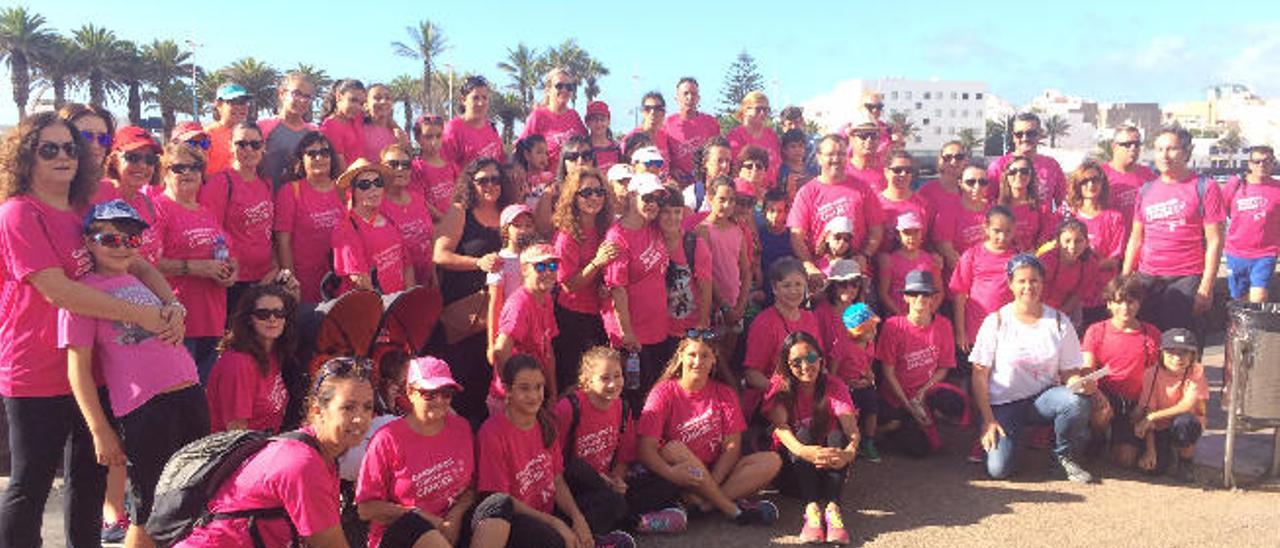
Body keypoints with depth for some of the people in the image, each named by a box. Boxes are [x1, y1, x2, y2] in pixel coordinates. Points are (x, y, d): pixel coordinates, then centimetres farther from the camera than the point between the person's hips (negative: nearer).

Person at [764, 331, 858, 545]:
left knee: (838, 435, -28)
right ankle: (811, 508, -45)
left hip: (827, 460, 1)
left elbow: (851, 427, -21)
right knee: (804, 433, -30)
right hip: (792, 459, -1)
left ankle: (833, 508, -43)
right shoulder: (779, 386, -7)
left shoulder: (834, 386, -4)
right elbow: (780, 426, -25)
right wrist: (804, 451, -46)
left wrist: (850, 450, -45)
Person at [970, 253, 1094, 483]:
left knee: (1077, 401, -32)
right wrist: (988, 420, -11)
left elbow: (1069, 372, 4)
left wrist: (1080, 383, -21)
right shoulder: (996, 322, -6)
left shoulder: (1059, 322, 1)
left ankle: (1065, 456, -3)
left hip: (1043, 398, 2)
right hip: (1004, 403, -2)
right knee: (997, 470, -21)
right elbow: (980, 375, -5)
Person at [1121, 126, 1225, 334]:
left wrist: (1206, 287, -10)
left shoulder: (1204, 188, -1)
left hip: (1185, 279, -4)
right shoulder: (1146, 190, 12)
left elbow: (1214, 241, -4)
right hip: (1146, 279, 4)